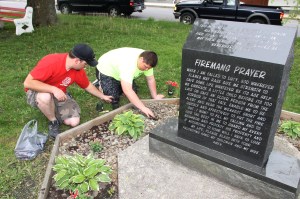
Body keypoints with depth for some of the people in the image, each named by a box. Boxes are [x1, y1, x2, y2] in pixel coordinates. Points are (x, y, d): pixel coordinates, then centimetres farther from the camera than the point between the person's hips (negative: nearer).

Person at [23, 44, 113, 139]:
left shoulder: (78, 70, -13)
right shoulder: (51, 62, -33)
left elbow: (87, 85, 7)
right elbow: (27, 83, -34)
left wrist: (103, 96, 14)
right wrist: (54, 89, -41)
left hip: (59, 95, 5)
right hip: (38, 92, -4)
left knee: (74, 122, -12)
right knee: (45, 97, -42)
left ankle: (53, 110, 15)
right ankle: (53, 122, -11)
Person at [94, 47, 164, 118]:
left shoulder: (146, 61, -22)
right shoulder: (128, 64, -44)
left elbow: (150, 79, -9)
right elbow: (127, 90, -49)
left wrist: (155, 96, -12)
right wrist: (143, 108, -49)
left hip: (118, 71, 7)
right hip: (105, 71, -7)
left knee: (133, 91, 4)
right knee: (113, 101, -14)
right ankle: (100, 84, 12)